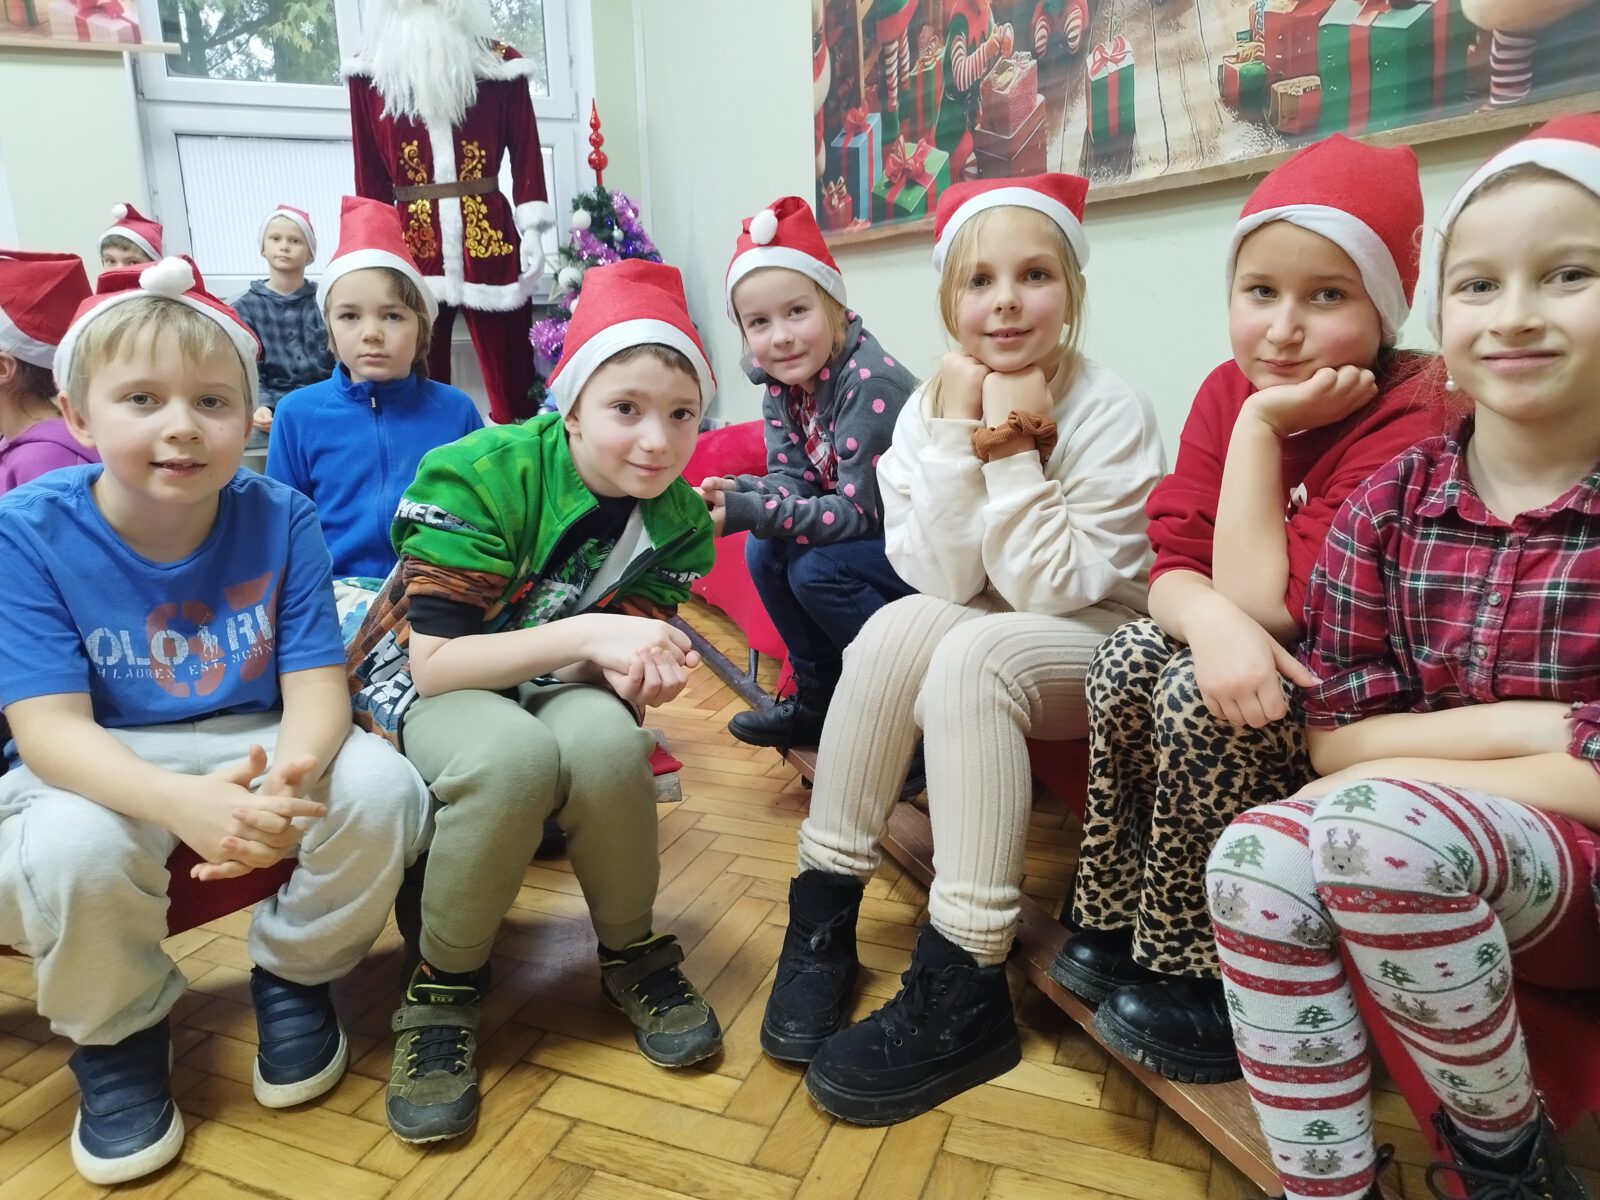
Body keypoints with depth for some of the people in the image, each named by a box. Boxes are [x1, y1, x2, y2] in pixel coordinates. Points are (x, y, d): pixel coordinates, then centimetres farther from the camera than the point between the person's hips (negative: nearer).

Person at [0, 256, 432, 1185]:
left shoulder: (282, 518, -10)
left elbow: (316, 687, -13)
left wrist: (290, 770, -38)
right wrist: (181, 802, -40)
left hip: (257, 750, 2)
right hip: (102, 770, -1)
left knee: (382, 787, -25)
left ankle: (295, 975, 5)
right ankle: (116, 1034, 1)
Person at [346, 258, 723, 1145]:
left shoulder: (673, 519, -9)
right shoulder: (480, 476, -25)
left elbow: (620, 649, -6)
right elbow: (434, 662, -27)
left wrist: (638, 670, -31)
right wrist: (587, 636, -37)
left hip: (549, 680, 4)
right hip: (416, 682, -3)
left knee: (608, 739, -33)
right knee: (512, 753, -38)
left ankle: (632, 953, -6)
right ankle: (443, 988, -11)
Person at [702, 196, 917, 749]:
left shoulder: (871, 384, -26)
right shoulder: (781, 383, -1)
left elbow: (861, 510, -26)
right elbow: (792, 480, -3)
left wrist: (746, 511, -32)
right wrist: (731, 492, -25)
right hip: (875, 536, 8)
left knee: (816, 571, -25)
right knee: (765, 551, -4)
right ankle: (818, 700, 12)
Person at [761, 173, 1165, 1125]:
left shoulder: (1111, 412, -15)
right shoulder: (932, 405, -5)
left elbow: (1052, 589, -20)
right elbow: (946, 578, -14)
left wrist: (1014, 451, -25)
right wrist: (959, 439, -24)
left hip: (1101, 647, -3)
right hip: (976, 636, 4)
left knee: (971, 655, -31)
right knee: (901, 625, -26)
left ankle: (962, 993, -23)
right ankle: (825, 911, -15)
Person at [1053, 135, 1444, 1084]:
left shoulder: (1408, 422, -23)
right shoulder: (1229, 392, -4)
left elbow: (1267, 604, -28)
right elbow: (1175, 570, -9)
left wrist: (1262, 428, -26)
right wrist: (1213, 621, -33)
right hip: (1247, 657, 6)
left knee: (1198, 700, -29)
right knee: (1128, 660, -20)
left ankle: (1196, 975, -8)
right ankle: (1113, 925, -3)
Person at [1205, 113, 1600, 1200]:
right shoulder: (1388, 504, 0)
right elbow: (1334, 737, -3)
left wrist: (1395, 773, -17)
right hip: (1418, 867, 3)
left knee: (1371, 821, -32)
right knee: (1255, 860, -28)